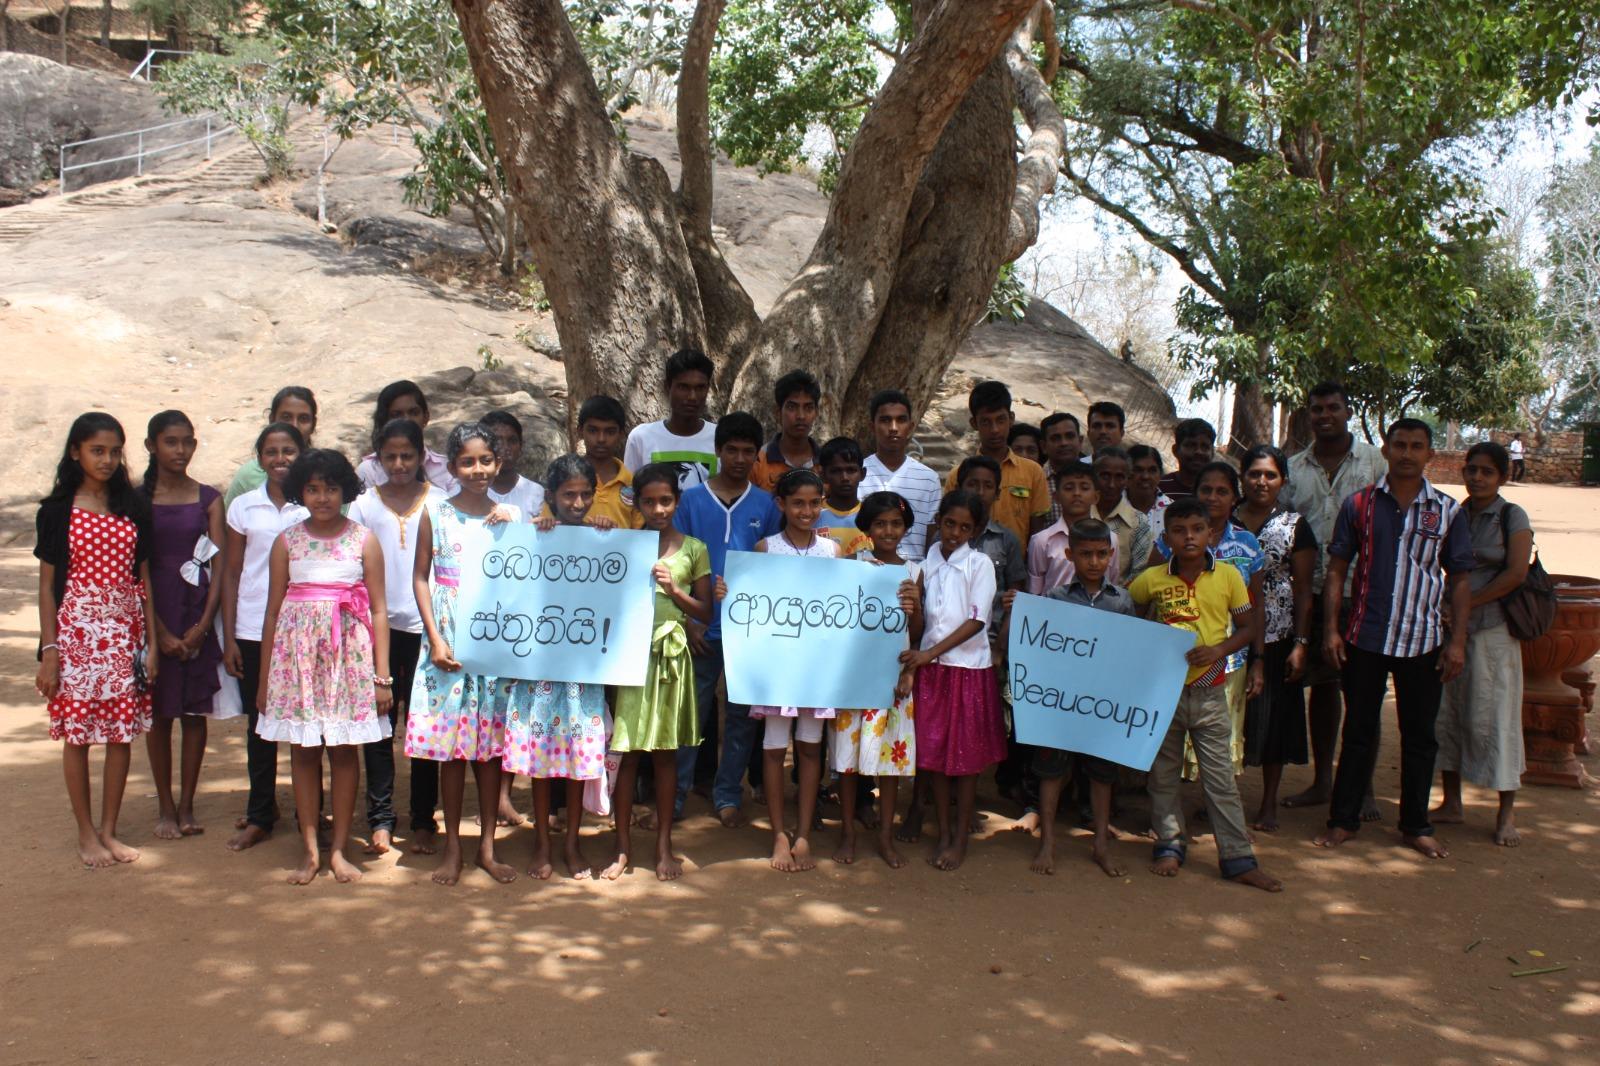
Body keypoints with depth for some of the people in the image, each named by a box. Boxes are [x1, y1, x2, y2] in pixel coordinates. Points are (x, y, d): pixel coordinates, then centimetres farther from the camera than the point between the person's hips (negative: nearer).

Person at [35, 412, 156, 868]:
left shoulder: (133, 508, 6)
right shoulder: (58, 510, -1)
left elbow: (144, 578, 8)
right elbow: (47, 584, -1)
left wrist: (152, 641, 4)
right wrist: (49, 649, -6)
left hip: (125, 631, 3)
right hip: (77, 630, -3)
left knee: (122, 732, 5)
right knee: (77, 734, 4)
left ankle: (109, 830, 18)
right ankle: (86, 833, 17)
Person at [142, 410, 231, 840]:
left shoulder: (208, 498, 4)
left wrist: (203, 624, -9)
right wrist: (160, 631, -11)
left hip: (198, 614, 1)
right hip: (153, 614, -1)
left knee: (196, 712, 4)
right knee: (158, 712, 5)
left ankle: (186, 806, 14)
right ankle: (164, 808, 15)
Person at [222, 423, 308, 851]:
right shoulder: (243, 507, 5)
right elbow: (230, 573, 7)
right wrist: (228, 638, 2)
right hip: (252, 631, 2)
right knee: (259, 723, 8)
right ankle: (259, 815, 19)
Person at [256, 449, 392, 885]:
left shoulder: (363, 539, 2)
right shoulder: (287, 541, 6)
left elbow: (378, 611, 2)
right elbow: (273, 610, 9)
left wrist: (382, 676, -2)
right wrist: (264, 679, 7)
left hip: (349, 652, -1)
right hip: (298, 651, 1)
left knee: (344, 748, 3)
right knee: (303, 749, 4)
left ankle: (339, 850, 13)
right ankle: (309, 851, 13)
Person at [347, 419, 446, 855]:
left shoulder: (440, 503, 4)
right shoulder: (364, 504, 8)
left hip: (425, 626, -1)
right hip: (379, 624, 1)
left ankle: (423, 822, 13)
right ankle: (380, 819, 12)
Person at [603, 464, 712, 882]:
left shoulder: (693, 549, 5)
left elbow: (706, 614, 6)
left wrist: (673, 589, -9)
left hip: (671, 654, 0)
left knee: (665, 751, 7)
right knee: (627, 751, 1)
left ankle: (664, 846, 16)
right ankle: (623, 847, 11)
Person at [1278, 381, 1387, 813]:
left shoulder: (1374, 462, 1)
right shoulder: (1294, 467, 10)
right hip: (1313, 590, 3)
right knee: (1322, 685, 11)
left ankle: (1363, 786, 9)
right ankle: (1322, 779, 21)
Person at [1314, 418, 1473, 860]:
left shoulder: (1448, 511, 2)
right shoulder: (1359, 504, 1)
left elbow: (1459, 580, 4)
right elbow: (1336, 570, 3)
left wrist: (1457, 641, -3)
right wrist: (1330, 629, -4)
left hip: (1423, 642, 1)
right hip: (1365, 638, 0)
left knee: (1419, 736, 9)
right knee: (1358, 730, 9)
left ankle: (1416, 826, 22)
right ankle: (1343, 819, 19)